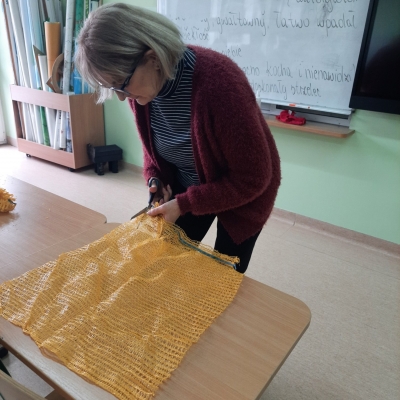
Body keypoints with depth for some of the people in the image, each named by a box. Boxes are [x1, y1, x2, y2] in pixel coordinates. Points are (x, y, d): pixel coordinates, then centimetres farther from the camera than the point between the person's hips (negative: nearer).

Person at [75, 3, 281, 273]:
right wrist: (155, 177, -12)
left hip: (242, 192, -5)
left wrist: (184, 204, -26)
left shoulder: (219, 83, -36)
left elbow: (253, 177, -28)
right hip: (186, 188, 6)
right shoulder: (140, 84, -15)